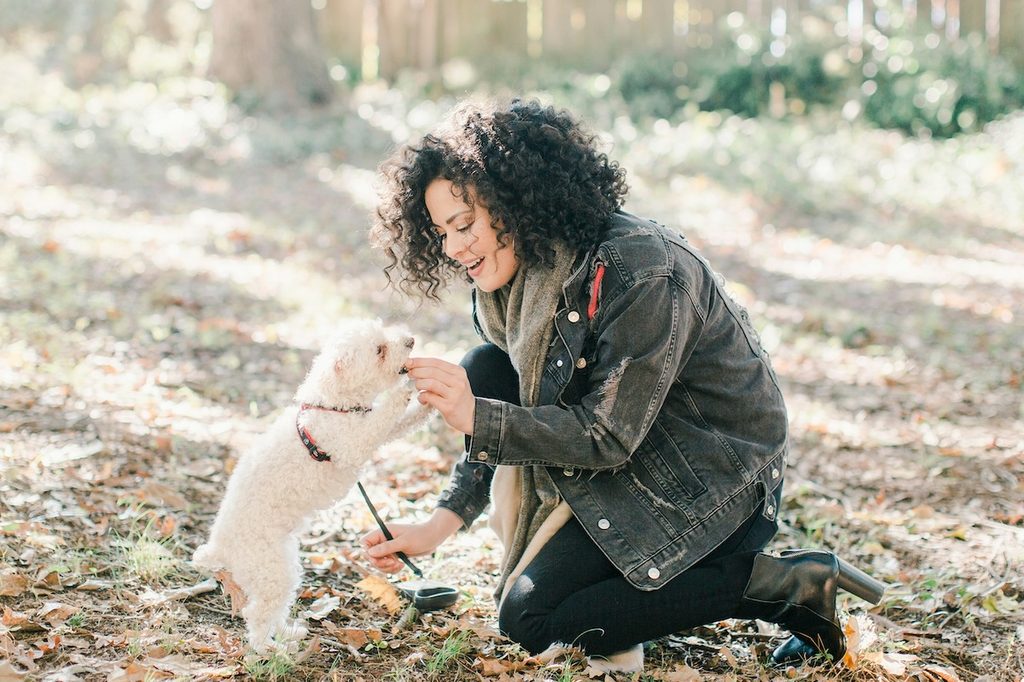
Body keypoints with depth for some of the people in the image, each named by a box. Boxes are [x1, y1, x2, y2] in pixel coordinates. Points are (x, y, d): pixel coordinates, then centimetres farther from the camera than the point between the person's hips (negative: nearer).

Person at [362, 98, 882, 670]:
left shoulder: (642, 271, -28)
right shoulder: (520, 274, -2)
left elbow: (609, 436, -27)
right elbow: (498, 419, 2)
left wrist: (476, 417, -33)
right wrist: (440, 526, -9)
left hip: (716, 484, -8)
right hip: (631, 451, 8)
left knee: (531, 617, -13)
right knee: (486, 371, -6)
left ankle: (784, 585, -7)